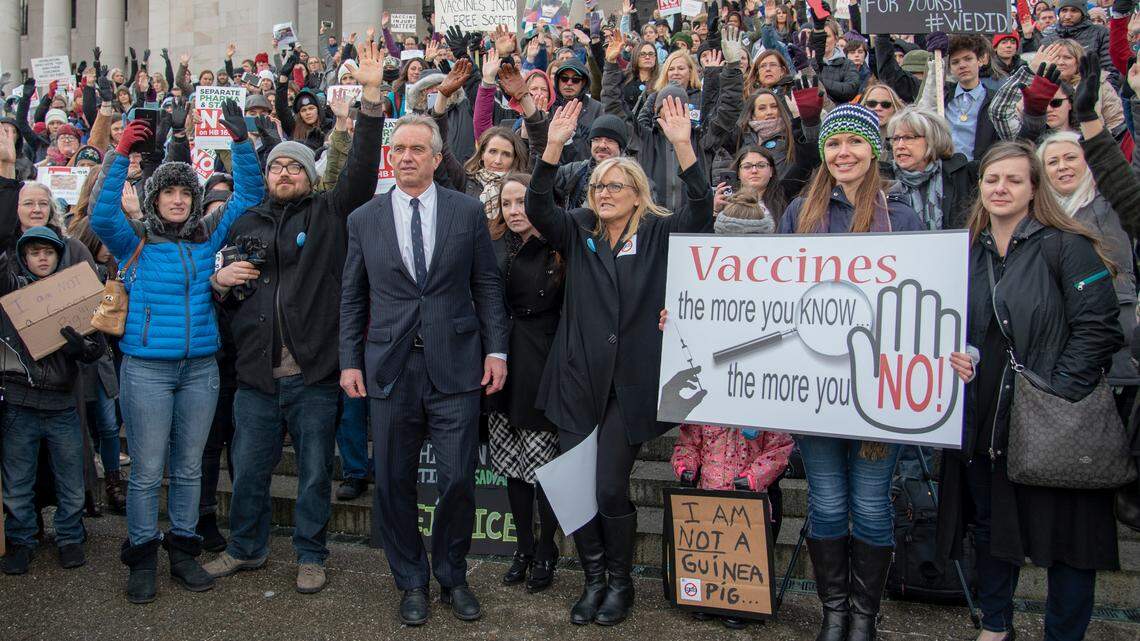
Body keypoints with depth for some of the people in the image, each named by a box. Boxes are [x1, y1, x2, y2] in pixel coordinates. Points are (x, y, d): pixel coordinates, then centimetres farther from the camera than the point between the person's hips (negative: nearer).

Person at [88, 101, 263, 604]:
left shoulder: (208, 236, 9)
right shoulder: (134, 240, 3)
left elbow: (248, 196, 5)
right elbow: (102, 214, -16)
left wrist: (240, 142, -7)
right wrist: (121, 153, -21)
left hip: (200, 368, 3)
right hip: (146, 369, -3)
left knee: (189, 467, 12)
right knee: (146, 472, 3)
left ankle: (183, 551, 25)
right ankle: (142, 558, 16)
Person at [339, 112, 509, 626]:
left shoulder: (468, 211, 4)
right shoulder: (364, 220, 7)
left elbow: (487, 286, 5)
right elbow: (352, 299, 9)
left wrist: (495, 350, -1)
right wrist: (350, 361, 3)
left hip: (455, 367, -1)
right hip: (390, 369, 1)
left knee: (458, 481, 2)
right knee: (394, 484, 8)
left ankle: (452, 577, 24)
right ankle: (412, 583, 26)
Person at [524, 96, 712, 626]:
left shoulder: (657, 235, 5)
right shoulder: (577, 233, 10)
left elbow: (701, 209, -11)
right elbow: (537, 207, -5)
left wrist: (683, 145, -22)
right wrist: (554, 146, -18)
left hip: (631, 383, -3)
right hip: (579, 379, 3)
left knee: (610, 488, -3)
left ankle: (620, 581, 20)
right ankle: (593, 579, 24)